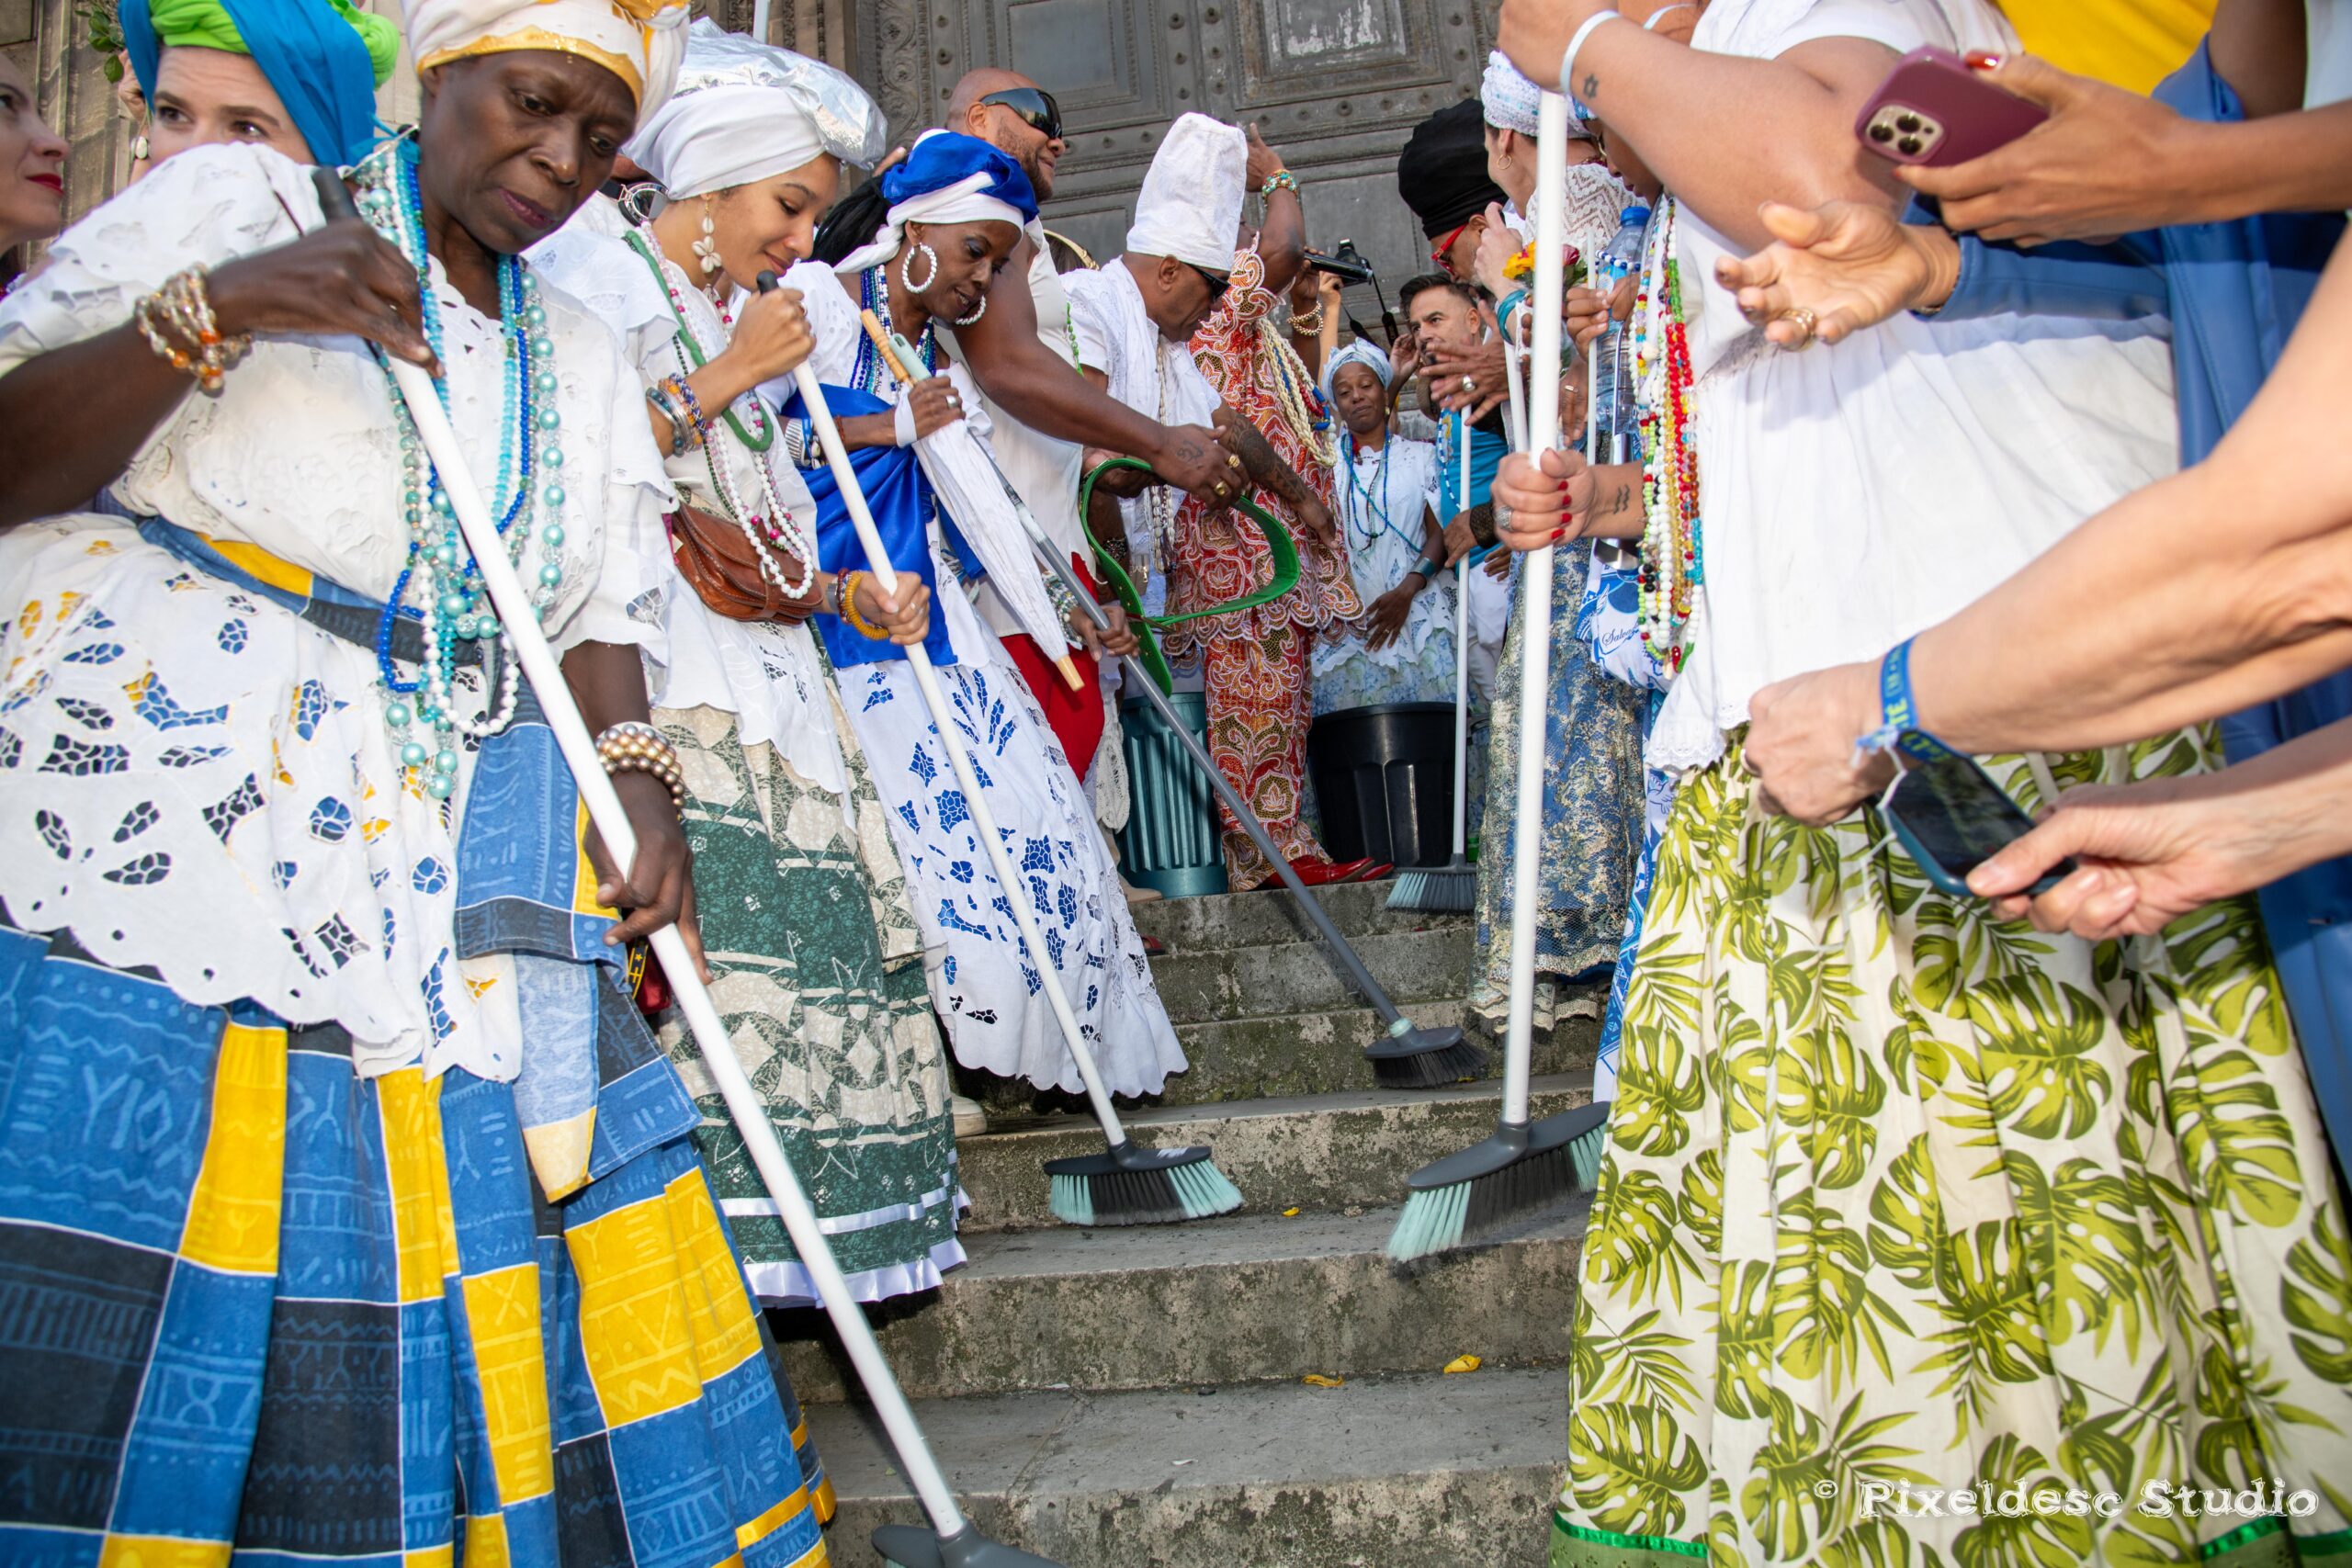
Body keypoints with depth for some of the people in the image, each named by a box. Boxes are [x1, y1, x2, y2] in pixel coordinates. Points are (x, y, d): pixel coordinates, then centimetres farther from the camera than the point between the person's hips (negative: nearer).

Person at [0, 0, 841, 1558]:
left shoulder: (582, 357, 21)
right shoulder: (237, 202, 6)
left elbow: (597, 615, 16)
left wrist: (640, 774, -2)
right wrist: (213, 314, -16)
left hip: (432, 870, 5)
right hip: (140, 789, -4)